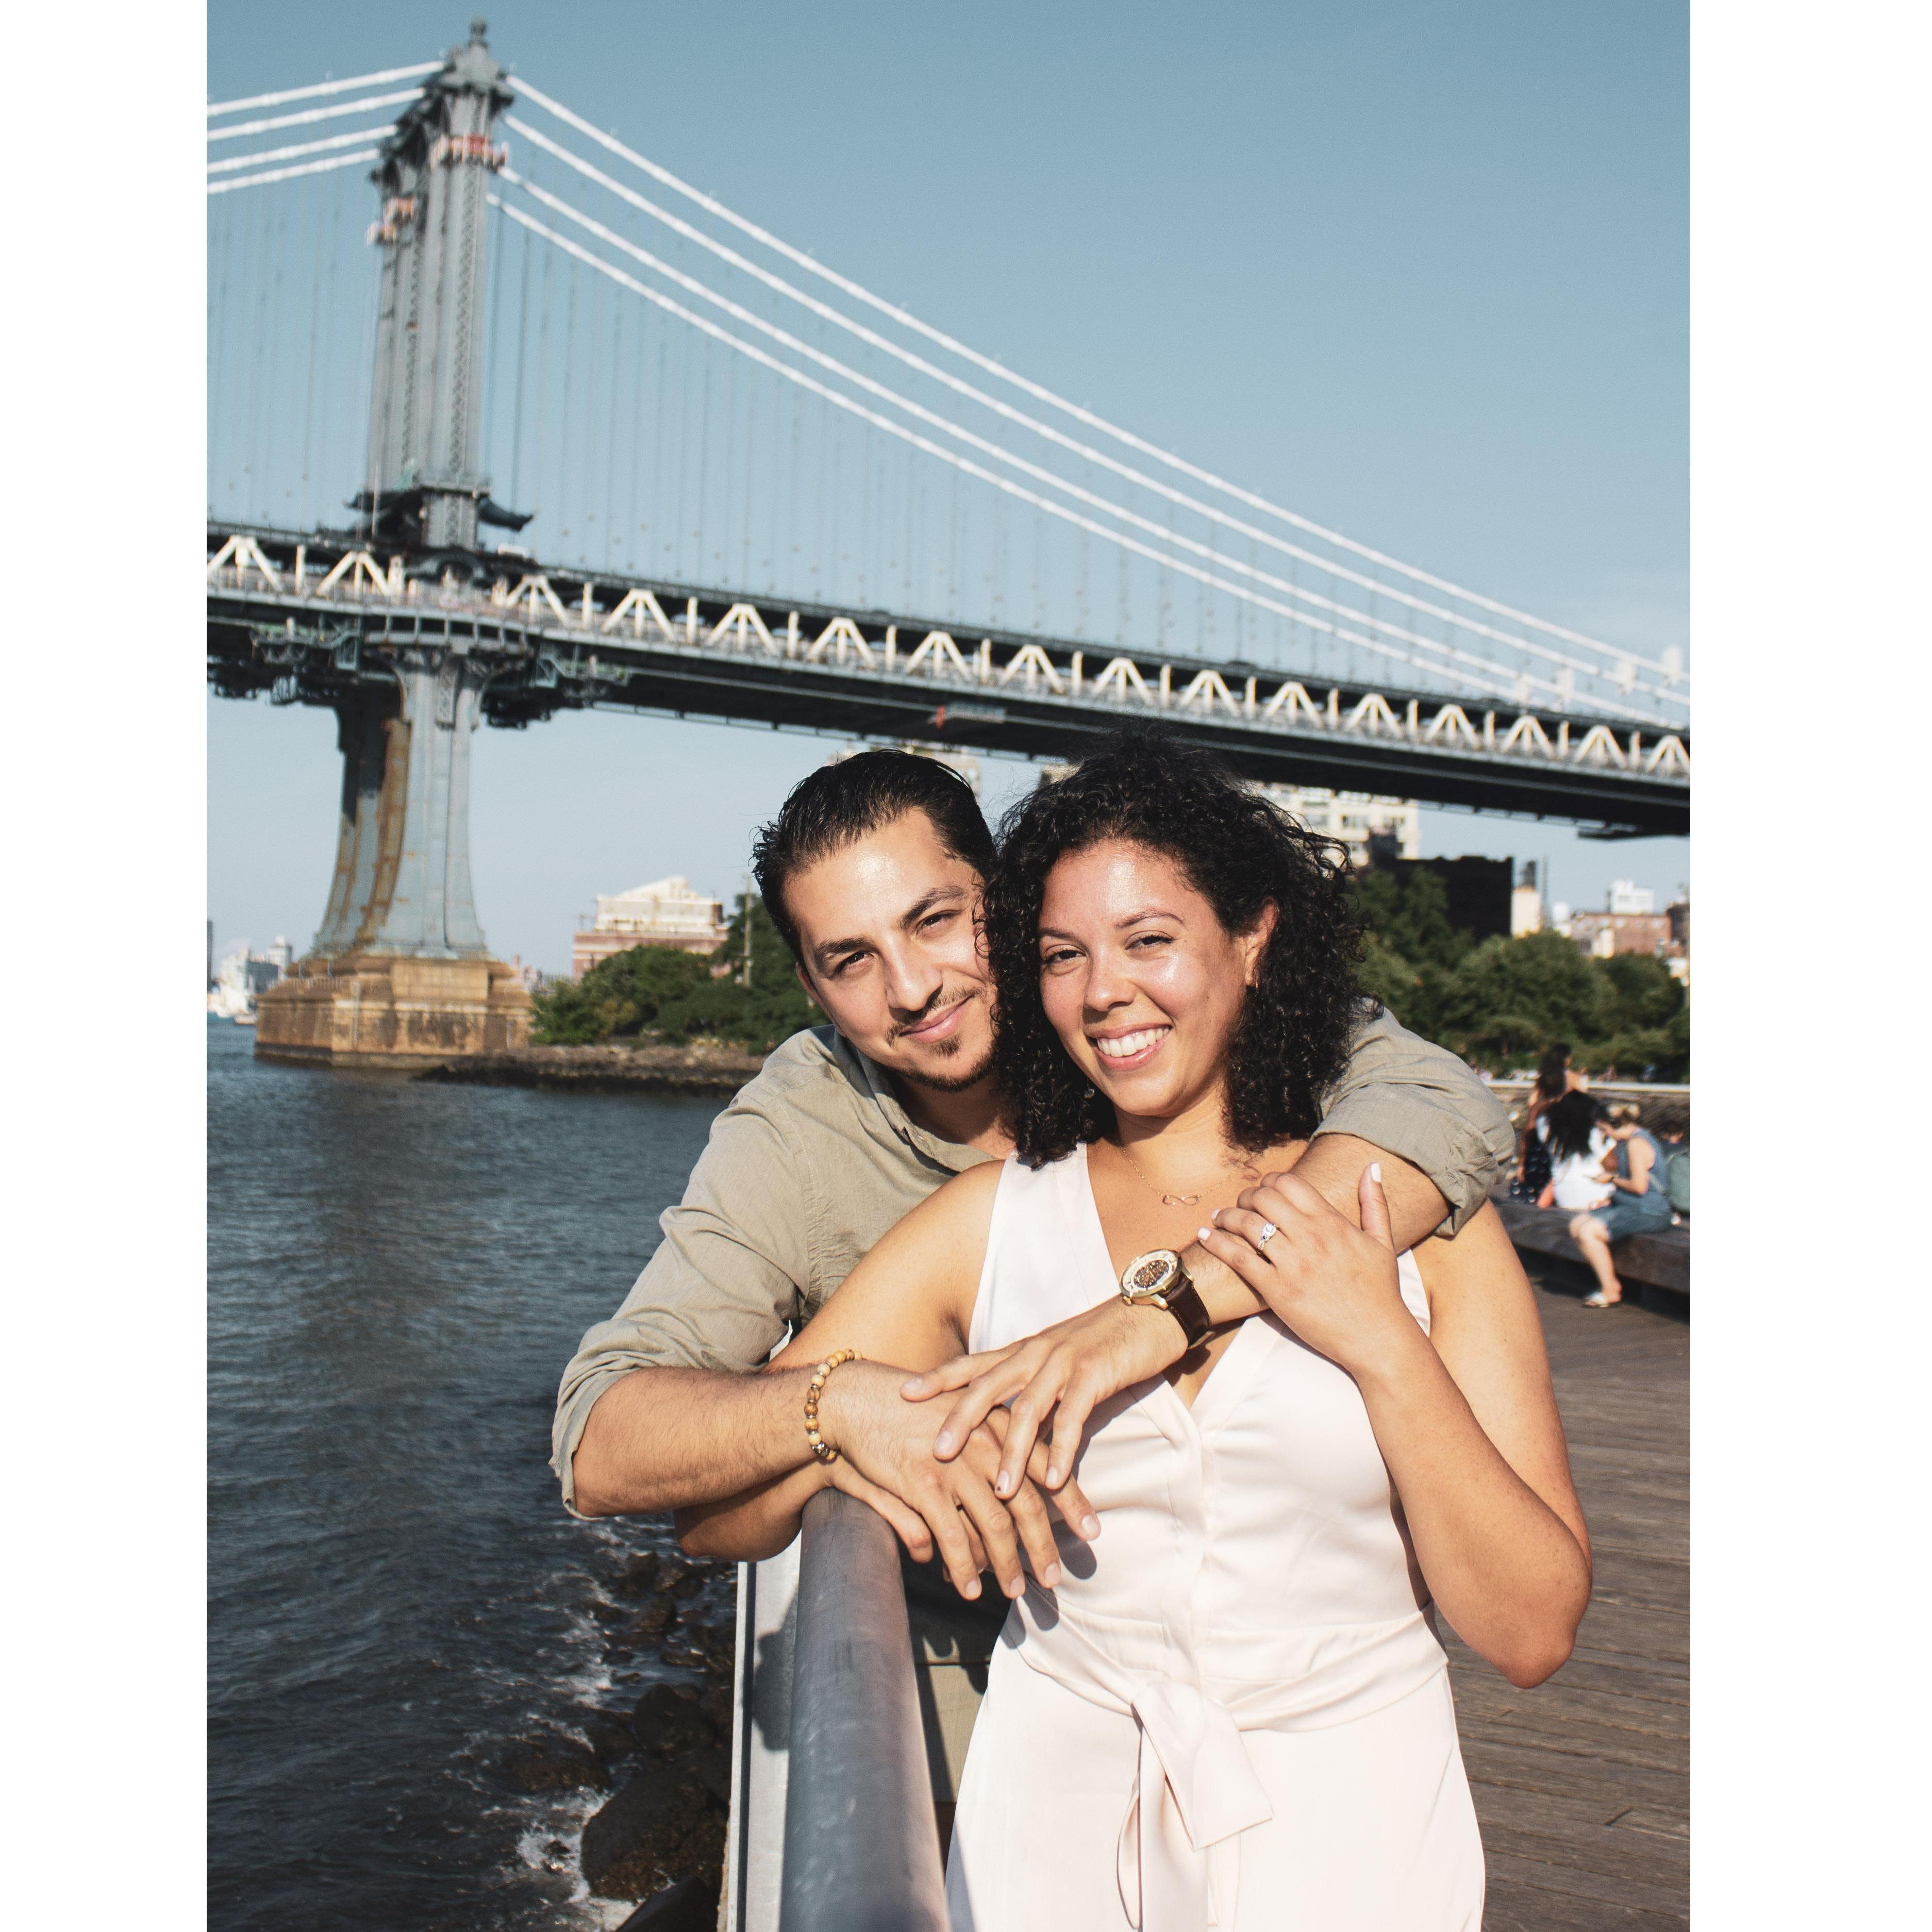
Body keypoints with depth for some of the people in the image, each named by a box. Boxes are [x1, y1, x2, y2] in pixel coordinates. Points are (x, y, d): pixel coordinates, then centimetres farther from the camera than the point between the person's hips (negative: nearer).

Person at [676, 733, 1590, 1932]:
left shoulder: (1417, 1220, -6)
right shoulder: (986, 1224, -3)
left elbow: (1533, 1634, -9)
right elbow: (711, 1518, -4)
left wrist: (1384, 1349, -19)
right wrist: (839, 1404, -24)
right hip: (1060, 1820, 1)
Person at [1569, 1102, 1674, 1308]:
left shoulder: (1637, 1144, -18)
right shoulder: (1627, 1141, 13)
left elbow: (1639, 1186, -22)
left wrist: (1614, 1180, -8)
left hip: (1649, 1212, -11)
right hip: (1629, 1206, 11)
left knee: (1588, 1232, -22)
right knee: (1576, 1227, 3)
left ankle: (1610, 1292, -11)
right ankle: (1609, 1282, 7)